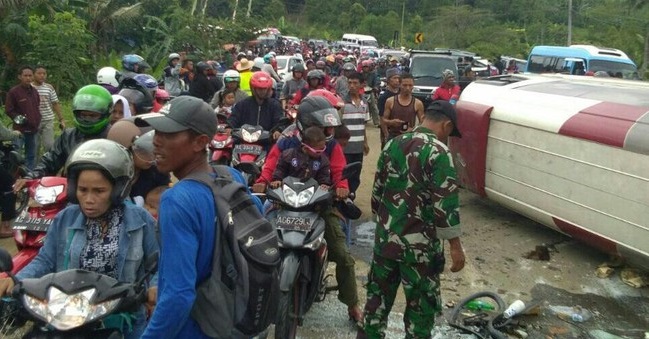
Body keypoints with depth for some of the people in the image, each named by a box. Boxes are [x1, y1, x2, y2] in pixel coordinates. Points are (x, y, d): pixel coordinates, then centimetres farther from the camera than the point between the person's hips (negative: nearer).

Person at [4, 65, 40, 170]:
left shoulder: (34, 91, 12)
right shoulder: (13, 91, -9)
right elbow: (8, 110, -7)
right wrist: (17, 118, -19)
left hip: (33, 130, 7)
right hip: (20, 130, -7)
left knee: (31, 156, 15)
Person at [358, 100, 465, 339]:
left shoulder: (393, 144, 5)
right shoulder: (438, 152, -15)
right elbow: (445, 203, -18)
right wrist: (455, 245, -11)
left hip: (385, 236, 6)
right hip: (419, 244, -6)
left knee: (378, 294, 18)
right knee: (422, 304, 9)